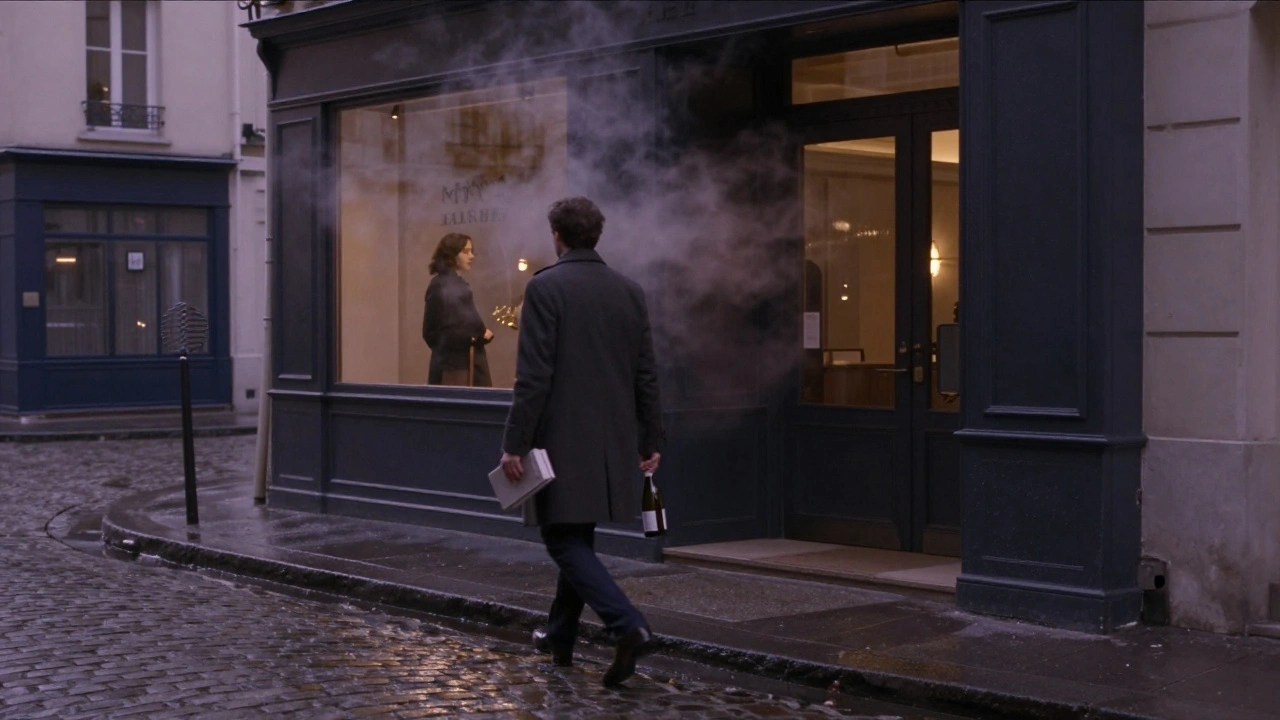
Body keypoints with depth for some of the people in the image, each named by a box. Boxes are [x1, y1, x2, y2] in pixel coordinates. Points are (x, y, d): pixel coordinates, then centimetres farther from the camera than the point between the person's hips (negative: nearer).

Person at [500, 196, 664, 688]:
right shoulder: (629, 291, 7)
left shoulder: (545, 287, -10)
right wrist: (651, 439, 15)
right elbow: (646, 375, 8)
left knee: (564, 540, -2)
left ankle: (628, 627, -19)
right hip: (612, 441, 7)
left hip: (562, 440, -6)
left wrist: (515, 444, -12)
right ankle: (560, 636, 30)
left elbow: (534, 375, -15)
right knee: (578, 536, 19)